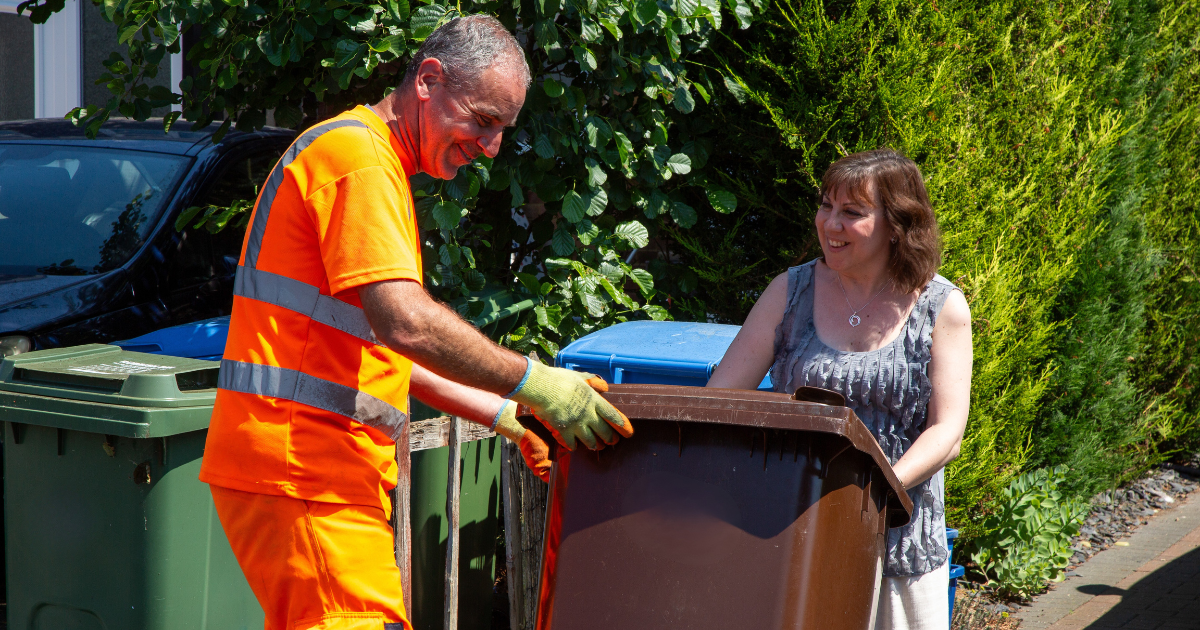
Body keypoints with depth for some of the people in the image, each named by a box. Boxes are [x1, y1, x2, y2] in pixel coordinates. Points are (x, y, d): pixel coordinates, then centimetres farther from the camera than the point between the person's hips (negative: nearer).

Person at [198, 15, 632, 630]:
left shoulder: (376, 166, 24)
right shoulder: (357, 154, -9)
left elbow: (386, 351, 26)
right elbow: (405, 323, -22)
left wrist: (506, 415, 18)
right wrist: (534, 384, -16)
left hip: (325, 475, 10)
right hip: (302, 471, -10)